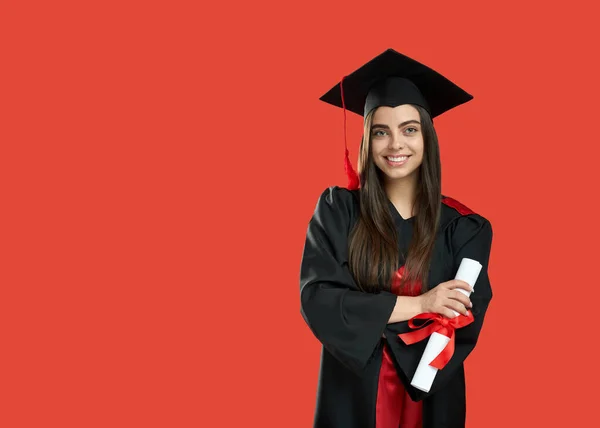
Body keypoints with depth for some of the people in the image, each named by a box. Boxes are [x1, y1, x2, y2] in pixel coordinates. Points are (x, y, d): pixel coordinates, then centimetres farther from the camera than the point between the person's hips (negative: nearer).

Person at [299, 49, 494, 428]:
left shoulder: (462, 227, -7)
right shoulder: (337, 209, -7)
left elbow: (463, 326, -12)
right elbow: (317, 299, -17)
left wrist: (367, 314, -20)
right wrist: (418, 304, -21)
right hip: (351, 395, 0)